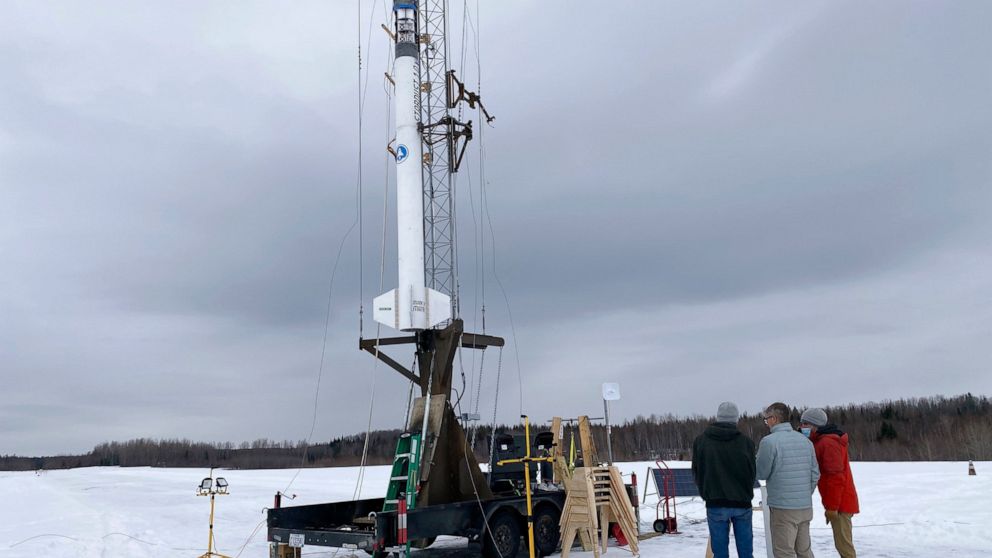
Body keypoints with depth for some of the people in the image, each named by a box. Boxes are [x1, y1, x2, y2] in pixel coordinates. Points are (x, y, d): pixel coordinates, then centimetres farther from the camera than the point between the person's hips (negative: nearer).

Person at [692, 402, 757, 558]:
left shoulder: (701, 441, -4)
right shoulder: (746, 442, -7)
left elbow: (697, 472, 4)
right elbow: (752, 474, 1)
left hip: (715, 504, 0)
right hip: (742, 503, 0)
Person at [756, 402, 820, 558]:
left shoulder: (769, 441, -13)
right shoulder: (805, 440, 7)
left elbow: (762, 474, -7)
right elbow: (815, 474, 10)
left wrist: (758, 457, 11)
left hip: (782, 507, -6)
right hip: (806, 506, 6)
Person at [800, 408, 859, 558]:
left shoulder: (828, 443, -18)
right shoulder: (821, 442, 15)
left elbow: (836, 477, -23)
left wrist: (831, 506, -21)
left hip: (839, 503, -10)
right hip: (839, 502, 10)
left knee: (843, 544, -7)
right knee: (843, 542, 15)